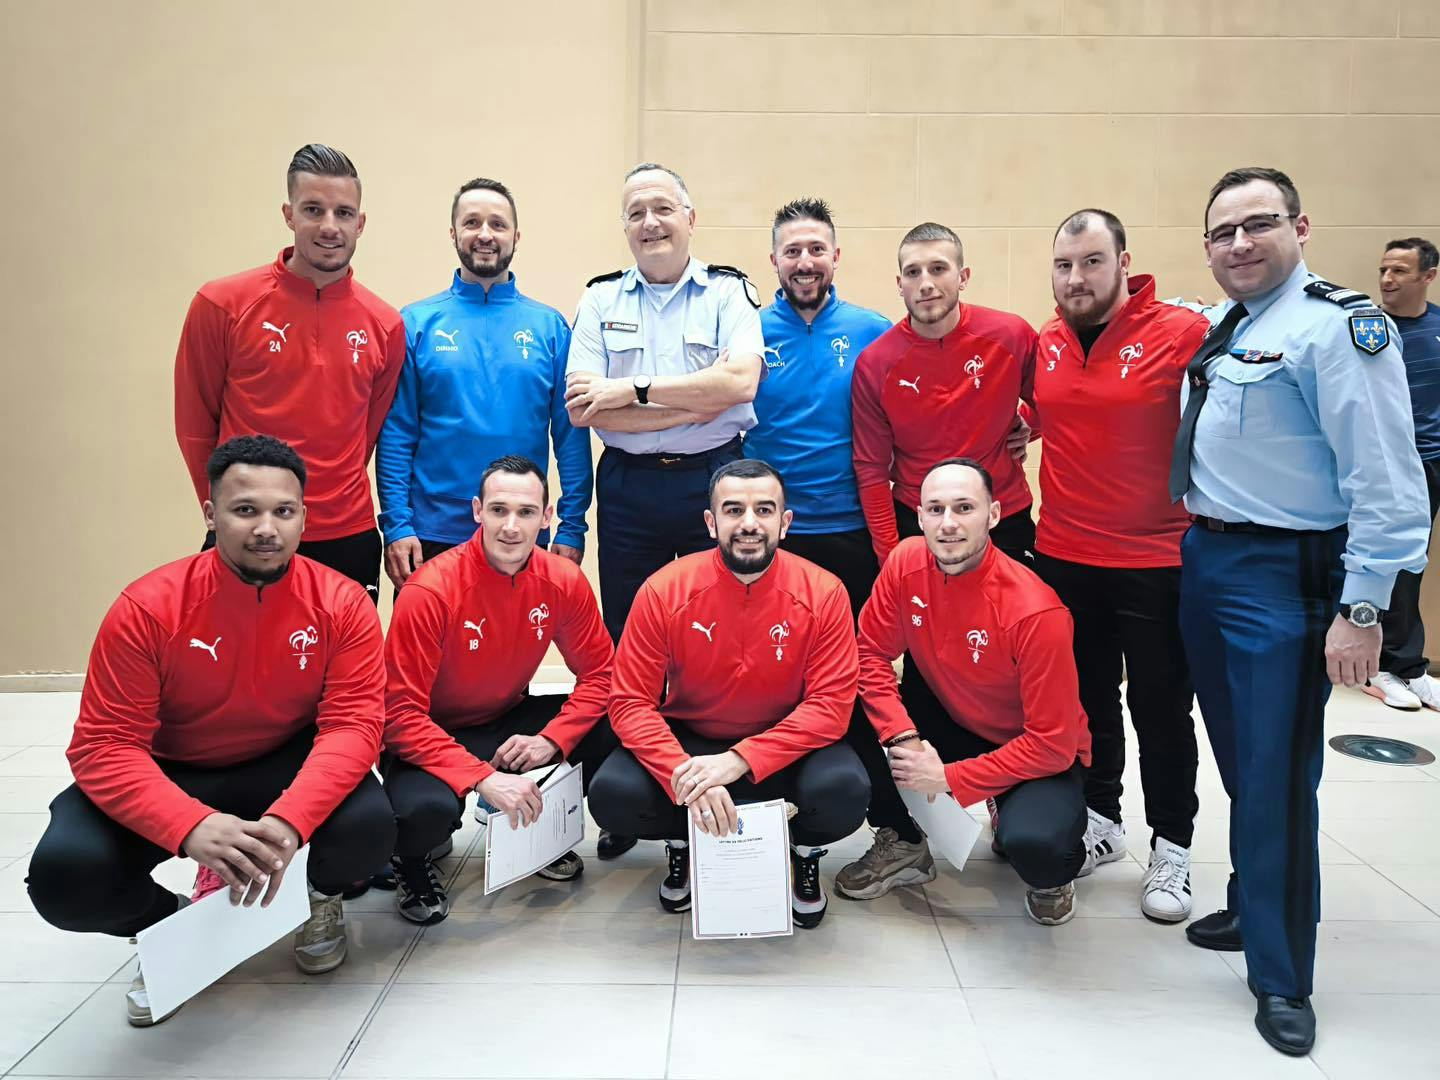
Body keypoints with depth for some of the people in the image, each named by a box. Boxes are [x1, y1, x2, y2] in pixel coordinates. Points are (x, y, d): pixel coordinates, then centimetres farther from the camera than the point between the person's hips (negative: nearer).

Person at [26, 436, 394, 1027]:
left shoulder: (342, 603, -16)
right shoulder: (147, 608, -18)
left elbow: (353, 724, -22)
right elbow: (105, 746, -20)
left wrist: (290, 820, -40)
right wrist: (191, 825, -39)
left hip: (290, 768, 0)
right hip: (170, 778, 1)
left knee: (368, 827, -30)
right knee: (65, 874, -25)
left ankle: (319, 897, 11)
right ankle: (168, 924, 12)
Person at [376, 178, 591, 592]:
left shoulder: (549, 326, 3)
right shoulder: (417, 323, 2)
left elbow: (571, 435, 2)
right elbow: (396, 435, 0)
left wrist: (572, 528, -3)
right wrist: (396, 525, -7)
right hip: (431, 536, 0)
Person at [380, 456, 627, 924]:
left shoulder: (564, 581, -11)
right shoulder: (430, 590, -24)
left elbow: (599, 674, -3)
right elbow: (402, 714, -24)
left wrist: (551, 739, -20)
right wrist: (483, 778, -33)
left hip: (510, 721, 5)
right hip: (432, 737, -4)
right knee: (426, 808, -37)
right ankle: (411, 862, 4)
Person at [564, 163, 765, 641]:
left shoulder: (729, 291, 4)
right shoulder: (600, 299, 7)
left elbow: (741, 383, -15)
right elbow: (581, 409, -5)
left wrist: (633, 389, -13)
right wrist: (696, 405, -11)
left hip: (713, 479, -1)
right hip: (626, 487, 2)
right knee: (625, 637, 11)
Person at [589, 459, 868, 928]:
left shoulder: (823, 593, -16)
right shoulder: (664, 591, -15)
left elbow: (831, 703, -17)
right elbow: (630, 702, -14)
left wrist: (738, 761, -30)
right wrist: (685, 775, -32)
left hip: (786, 745, 0)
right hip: (686, 740, 1)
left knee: (844, 792, -31)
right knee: (612, 796, -25)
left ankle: (805, 852, 10)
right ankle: (684, 840, 13)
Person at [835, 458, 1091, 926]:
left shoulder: (1035, 611, -29)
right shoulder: (906, 562, -16)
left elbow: (1053, 743, -24)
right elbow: (872, 653, -7)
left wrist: (949, 777, -23)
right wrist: (904, 738, -22)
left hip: (1039, 756, -4)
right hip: (951, 723, 5)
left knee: (1032, 842, -35)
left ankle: (1054, 875, 8)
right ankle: (904, 846, 7)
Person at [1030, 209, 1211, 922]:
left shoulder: (1185, 335, -10)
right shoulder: (1041, 346, 5)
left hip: (1156, 562, -4)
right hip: (1063, 559, 4)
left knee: (1161, 710, 8)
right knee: (1088, 699, 17)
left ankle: (1171, 849, 25)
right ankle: (1101, 821, 36)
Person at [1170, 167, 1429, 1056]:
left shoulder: (1337, 327, -14)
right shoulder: (1218, 327, 11)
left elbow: (1387, 480, -18)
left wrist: (1363, 608, -20)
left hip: (1281, 574, -8)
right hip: (1203, 559, 8)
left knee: (1275, 774, 0)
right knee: (1239, 758, 20)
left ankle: (1281, 981, 17)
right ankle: (1254, 906, 40)